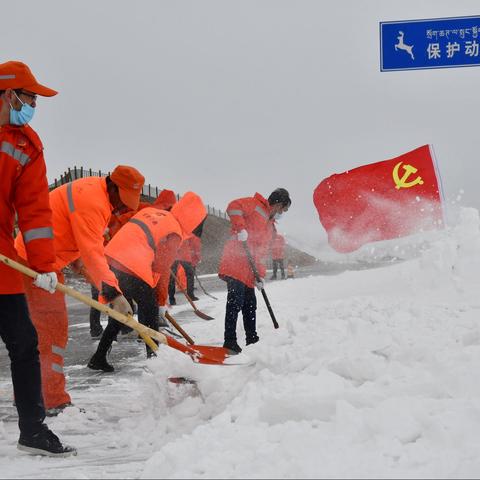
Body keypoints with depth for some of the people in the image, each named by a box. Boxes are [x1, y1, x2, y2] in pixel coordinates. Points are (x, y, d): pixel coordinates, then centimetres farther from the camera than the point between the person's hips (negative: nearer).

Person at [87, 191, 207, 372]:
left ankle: (99, 358, 23)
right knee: (150, 313, 10)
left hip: (111, 258, 8)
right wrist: (162, 302, 13)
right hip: (134, 270, -7)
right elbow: (162, 269, 1)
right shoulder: (175, 233, -1)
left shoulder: (151, 211, 19)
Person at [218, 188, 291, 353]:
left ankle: (252, 340, 21)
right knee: (235, 301, -14)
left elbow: (262, 252, 22)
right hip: (236, 261, -9)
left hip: (248, 269, 9)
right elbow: (234, 206, -14)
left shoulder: (269, 226, 27)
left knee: (250, 305, 12)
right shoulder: (256, 204, 3)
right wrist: (241, 228, -24)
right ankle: (229, 341, -15)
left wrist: (260, 275, 10)